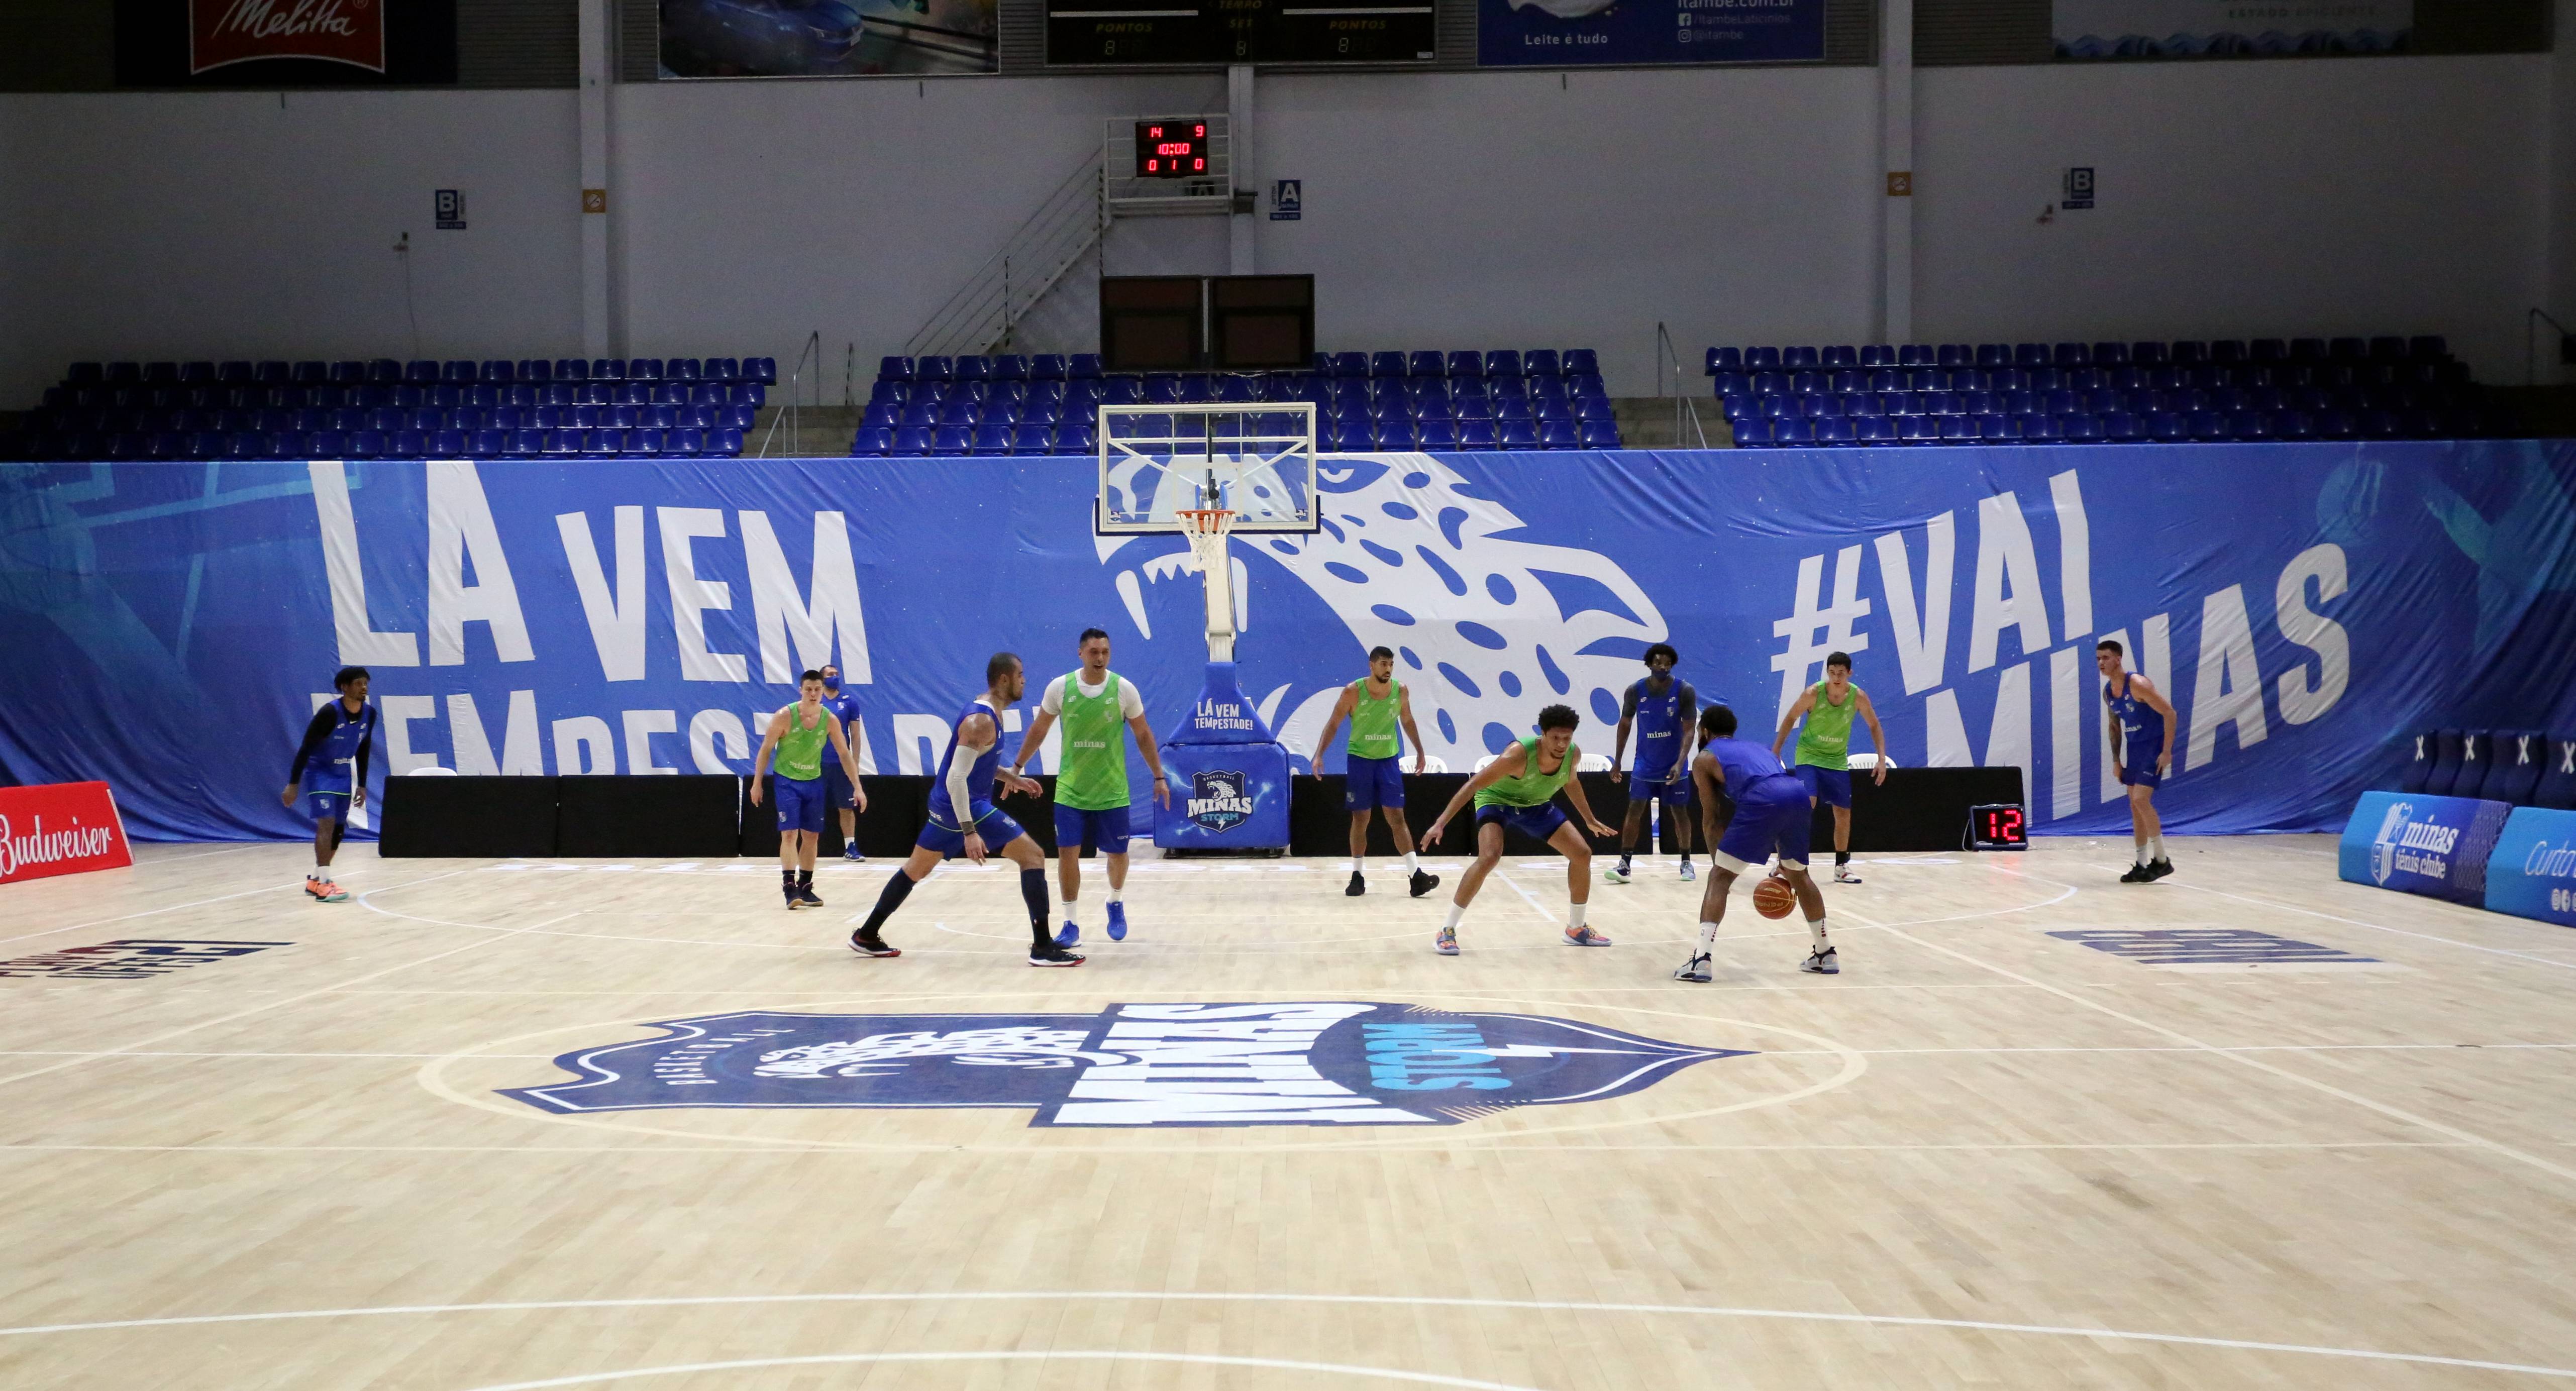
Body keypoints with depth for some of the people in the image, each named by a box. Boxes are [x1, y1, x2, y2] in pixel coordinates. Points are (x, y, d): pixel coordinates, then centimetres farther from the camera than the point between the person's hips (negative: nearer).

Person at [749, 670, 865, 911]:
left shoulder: (830, 720, -7)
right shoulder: (785, 717, -16)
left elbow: (844, 755, 1)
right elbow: (766, 750, -7)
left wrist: (857, 787, -3)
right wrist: (757, 783, -6)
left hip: (813, 782, 4)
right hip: (787, 781, -4)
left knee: (812, 836, 8)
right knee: (790, 834, -13)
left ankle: (805, 888, 19)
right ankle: (789, 888, -13)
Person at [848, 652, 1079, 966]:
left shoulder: (986, 713, 10)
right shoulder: (981, 721, -21)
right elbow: (956, 778, -27)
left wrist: (1012, 778, 17)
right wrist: (969, 832, -30)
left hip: (946, 806, 10)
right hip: (966, 807, -10)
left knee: (915, 870, 21)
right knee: (1033, 856, -9)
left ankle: (867, 936, 31)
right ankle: (1042, 948, -11)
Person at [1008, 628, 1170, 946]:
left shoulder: (1124, 689, -8)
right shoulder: (1059, 687, -7)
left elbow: (1143, 735, 3)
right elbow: (1039, 729, 7)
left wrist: (1159, 776, 3)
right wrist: (1017, 766, 9)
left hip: (1112, 791, 0)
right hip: (1070, 790, 0)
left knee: (1117, 854, 8)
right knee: (1067, 853, -5)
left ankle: (1115, 904, 38)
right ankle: (1071, 924, 7)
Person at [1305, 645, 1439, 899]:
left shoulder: (1401, 691, -5)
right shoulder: (1353, 692, -13)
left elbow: (1407, 721, 12)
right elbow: (1333, 724, -7)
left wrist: (1420, 752, 15)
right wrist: (1319, 755, -16)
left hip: (1389, 759, 2)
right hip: (1359, 758, -1)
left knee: (1396, 816, -4)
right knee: (1360, 818, 4)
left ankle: (1415, 875, -8)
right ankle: (1358, 875, 13)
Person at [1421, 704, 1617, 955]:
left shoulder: (1574, 755, -19)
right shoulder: (1519, 754, -37)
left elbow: (1570, 781, 7)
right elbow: (1472, 785, -33)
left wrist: (1590, 819, 17)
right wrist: (1440, 824, -39)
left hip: (1537, 805, 6)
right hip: (1496, 800, -6)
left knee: (1583, 854, 0)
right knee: (1490, 857, -31)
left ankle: (1576, 929, 20)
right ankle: (1447, 932, -20)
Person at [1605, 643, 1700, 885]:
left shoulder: (1685, 691, -13)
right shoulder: (1635, 692, -8)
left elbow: (1689, 730, -13)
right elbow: (1625, 725, 5)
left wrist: (1680, 763, -25)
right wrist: (1617, 762, 5)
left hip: (1674, 767, -1)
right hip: (1644, 765, 1)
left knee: (1679, 812, 6)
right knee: (1634, 810, -5)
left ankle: (1686, 862, 20)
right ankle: (1624, 865, -2)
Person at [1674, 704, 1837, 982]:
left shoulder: (1704, 759, 22)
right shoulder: (1756, 747, 39)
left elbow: (1711, 819, 16)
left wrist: (1717, 861, 23)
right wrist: (1784, 864, 41)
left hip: (1763, 800, -6)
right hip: (1800, 794, 6)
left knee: (1720, 878, 4)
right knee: (1799, 874, 28)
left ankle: (1701, 959, -7)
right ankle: (1825, 954, 35)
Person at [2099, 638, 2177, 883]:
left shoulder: (2137, 684, -20)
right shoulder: (2108, 692, 5)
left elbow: (2169, 714, -20)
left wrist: (2167, 752, -23)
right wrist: (2116, 759, 14)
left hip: (2154, 748, -8)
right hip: (2133, 749, 8)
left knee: (2141, 800, -17)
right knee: (2136, 806, 8)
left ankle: (2162, 861, -4)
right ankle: (2142, 865, 14)